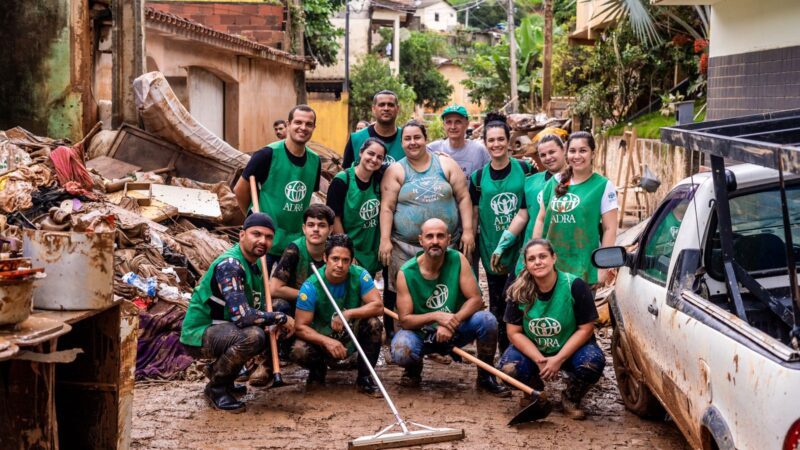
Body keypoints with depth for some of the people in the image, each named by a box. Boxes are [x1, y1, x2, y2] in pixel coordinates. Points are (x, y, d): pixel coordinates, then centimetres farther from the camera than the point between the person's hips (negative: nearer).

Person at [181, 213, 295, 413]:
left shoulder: (254, 264, 7)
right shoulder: (229, 265, -23)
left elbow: (258, 308, 14)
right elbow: (242, 316, -32)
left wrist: (280, 322, -6)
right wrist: (281, 318, -19)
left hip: (220, 329, 10)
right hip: (198, 335, -10)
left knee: (274, 333, 11)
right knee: (252, 335, -32)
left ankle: (218, 370, 17)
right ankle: (216, 387, -9)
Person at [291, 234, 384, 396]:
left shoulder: (360, 275, -15)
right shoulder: (311, 286, -20)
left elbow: (378, 306, -21)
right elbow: (301, 327, -22)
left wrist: (349, 314, -34)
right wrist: (327, 341, -38)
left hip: (352, 337, 2)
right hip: (321, 338, -1)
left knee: (373, 323, -28)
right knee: (299, 352, -32)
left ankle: (364, 378, -10)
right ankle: (318, 368, 7)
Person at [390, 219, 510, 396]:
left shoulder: (457, 260, -12)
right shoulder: (406, 273, -15)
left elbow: (476, 300, -14)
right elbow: (404, 320, -16)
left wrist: (452, 323, -30)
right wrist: (436, 316, -33)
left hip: (455, 331, 2)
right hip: (421, 332, -1)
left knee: (487, 320, -26)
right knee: (401, 351, -34)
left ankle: (486, 378, -4)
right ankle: (414, 369, 7)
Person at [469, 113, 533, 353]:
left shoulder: (525, 169, -2)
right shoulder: (478, 177, 2)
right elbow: (474, 216, 8)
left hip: (520, 248, -2)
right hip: (492, 249, 2)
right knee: (497, 305, 9)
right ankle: (505, 354, 21)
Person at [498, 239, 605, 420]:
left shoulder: (575, 286, -19)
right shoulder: (518, 291, -13)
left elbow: (585, 329, -16)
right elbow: (514, 332, -10)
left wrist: (558, 359, -23)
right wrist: (539, 360, -23)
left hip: (570, 349, -2)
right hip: (532, 350, 2)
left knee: (593, 362, -33)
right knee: (508, 368, -28)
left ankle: (571, 398, 0)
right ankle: (535, 392, 9)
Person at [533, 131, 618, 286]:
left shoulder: (603, 186, -2)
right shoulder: (555, 182, 9)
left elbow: (610, 229, -4)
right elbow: (541, 220, 15)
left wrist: (603, 268, -8)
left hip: (584, 269, -3)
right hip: (551, 266, 3)